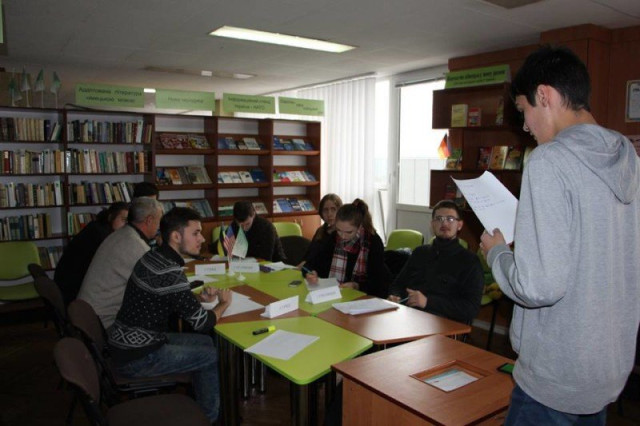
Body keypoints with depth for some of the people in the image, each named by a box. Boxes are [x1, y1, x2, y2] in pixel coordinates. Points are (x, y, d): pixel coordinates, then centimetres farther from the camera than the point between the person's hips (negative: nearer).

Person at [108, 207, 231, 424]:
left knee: (205, 343, 15)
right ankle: (209, 417, 23)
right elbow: (202, 323, -19)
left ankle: (200, 406, 29)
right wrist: (223, 303, 0)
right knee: (213, 356, 2)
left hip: (126, 342, 9)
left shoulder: (153, 257, 3)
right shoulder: (169, 273, -25)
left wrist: (199, 298, 2)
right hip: (136, 356, -9)